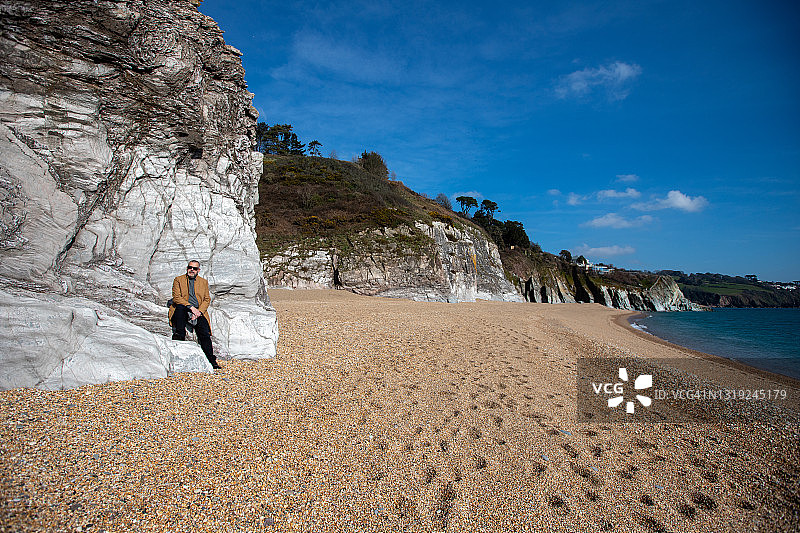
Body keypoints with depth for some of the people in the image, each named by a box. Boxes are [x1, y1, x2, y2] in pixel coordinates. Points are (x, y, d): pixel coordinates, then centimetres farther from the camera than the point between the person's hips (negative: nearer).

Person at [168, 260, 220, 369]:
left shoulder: (204, 282, 19)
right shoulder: (178, 280, 11)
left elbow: (207, 299, 11)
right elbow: (176, 297, -2)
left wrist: (199, 311, -8)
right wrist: (191, 307, -16)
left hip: (199, 312, 1)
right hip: (183, 311, -1)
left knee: (204, 333, -20)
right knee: (180, 307, -37)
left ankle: (211, 360, -21)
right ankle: (179, 335, -28)